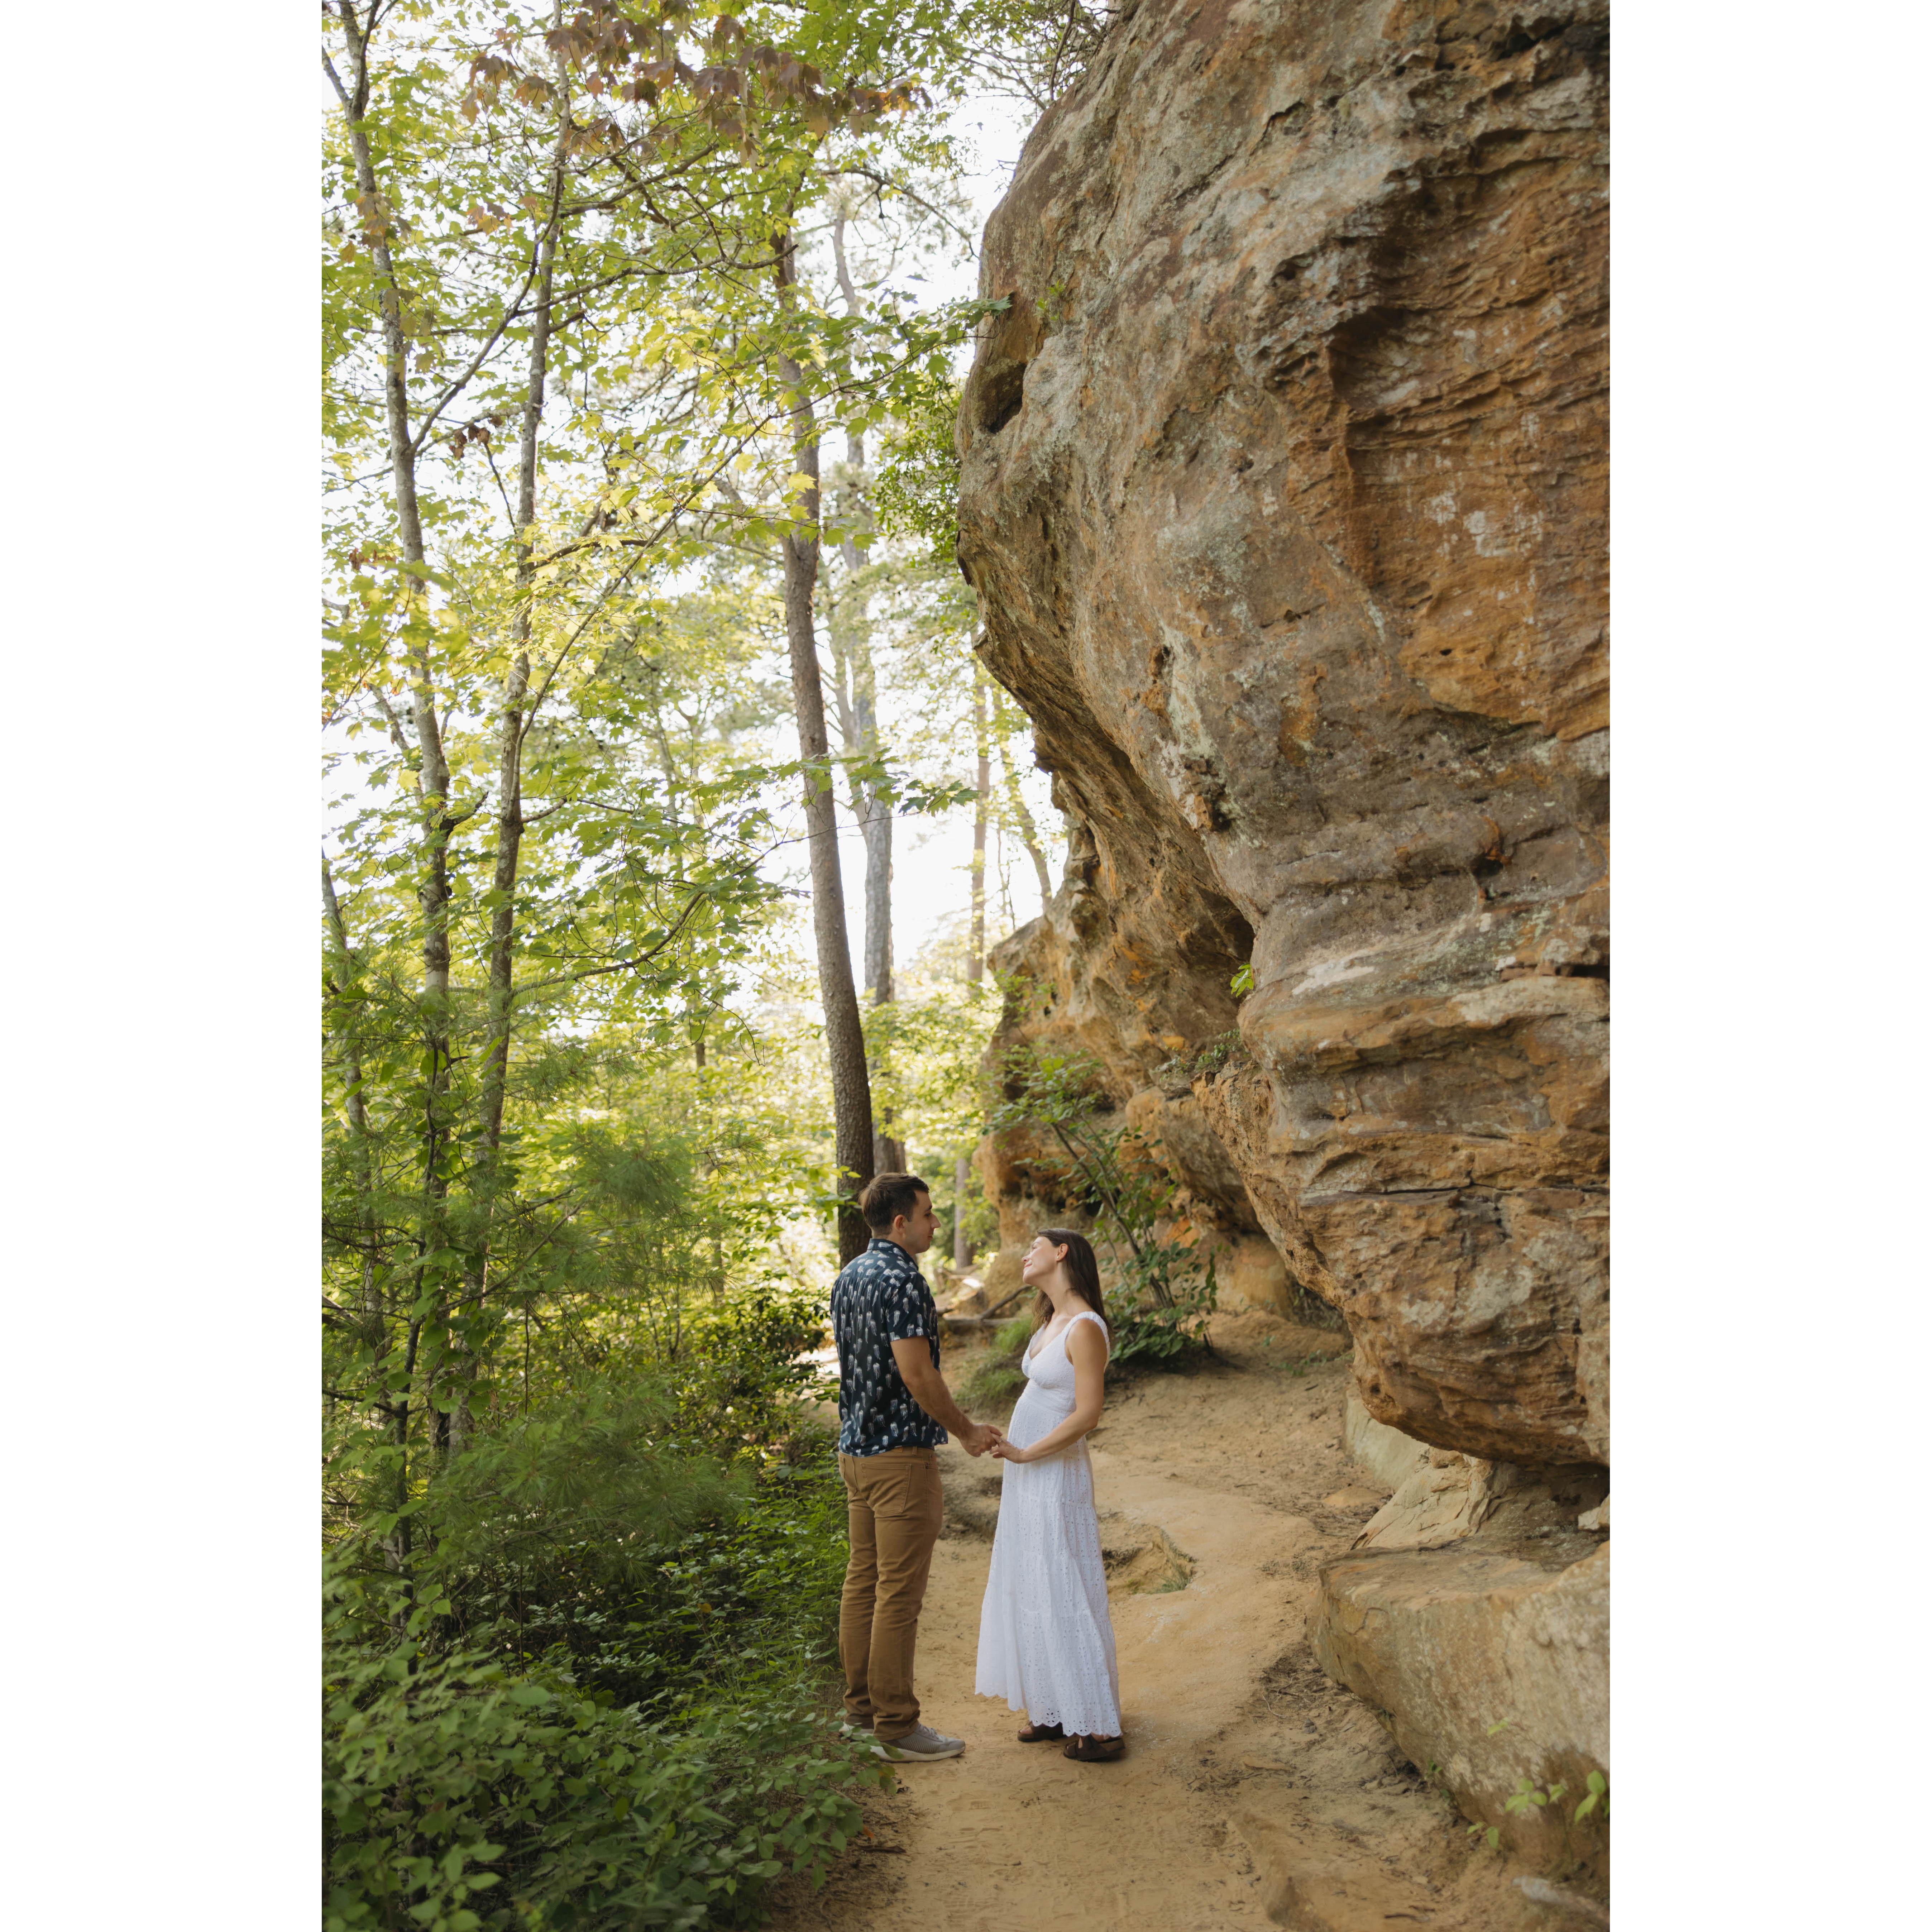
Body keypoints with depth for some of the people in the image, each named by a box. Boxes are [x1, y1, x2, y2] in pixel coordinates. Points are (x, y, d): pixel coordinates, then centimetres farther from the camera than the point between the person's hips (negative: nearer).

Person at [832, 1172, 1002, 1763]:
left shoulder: (848, 1277, 10)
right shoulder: (902, 1280, -19)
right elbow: (917, 1374, -22)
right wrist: (967, 1431, -9)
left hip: (854, 1448, 10)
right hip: (900, 1454, -10)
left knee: (863, 1580, 15)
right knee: (899, 1593, -1)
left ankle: (862, 1709, 25)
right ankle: (896, 1727, 7)